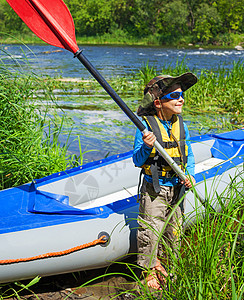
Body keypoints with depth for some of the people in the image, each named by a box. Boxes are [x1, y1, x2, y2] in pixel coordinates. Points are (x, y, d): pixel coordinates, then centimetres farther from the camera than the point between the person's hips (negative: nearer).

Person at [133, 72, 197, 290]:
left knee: (173, 231, 15)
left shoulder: (181, 126, 4)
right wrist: (146, 147, -31)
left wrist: (190, 174, -4)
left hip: (176, 190, 5)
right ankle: (149, 271, 18)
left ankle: (166, 267, 35)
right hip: (154, 190, -5)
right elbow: (137, 161, -12)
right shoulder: (146, 126, -12)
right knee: (150, 231, -1)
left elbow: (189, 155, 13)